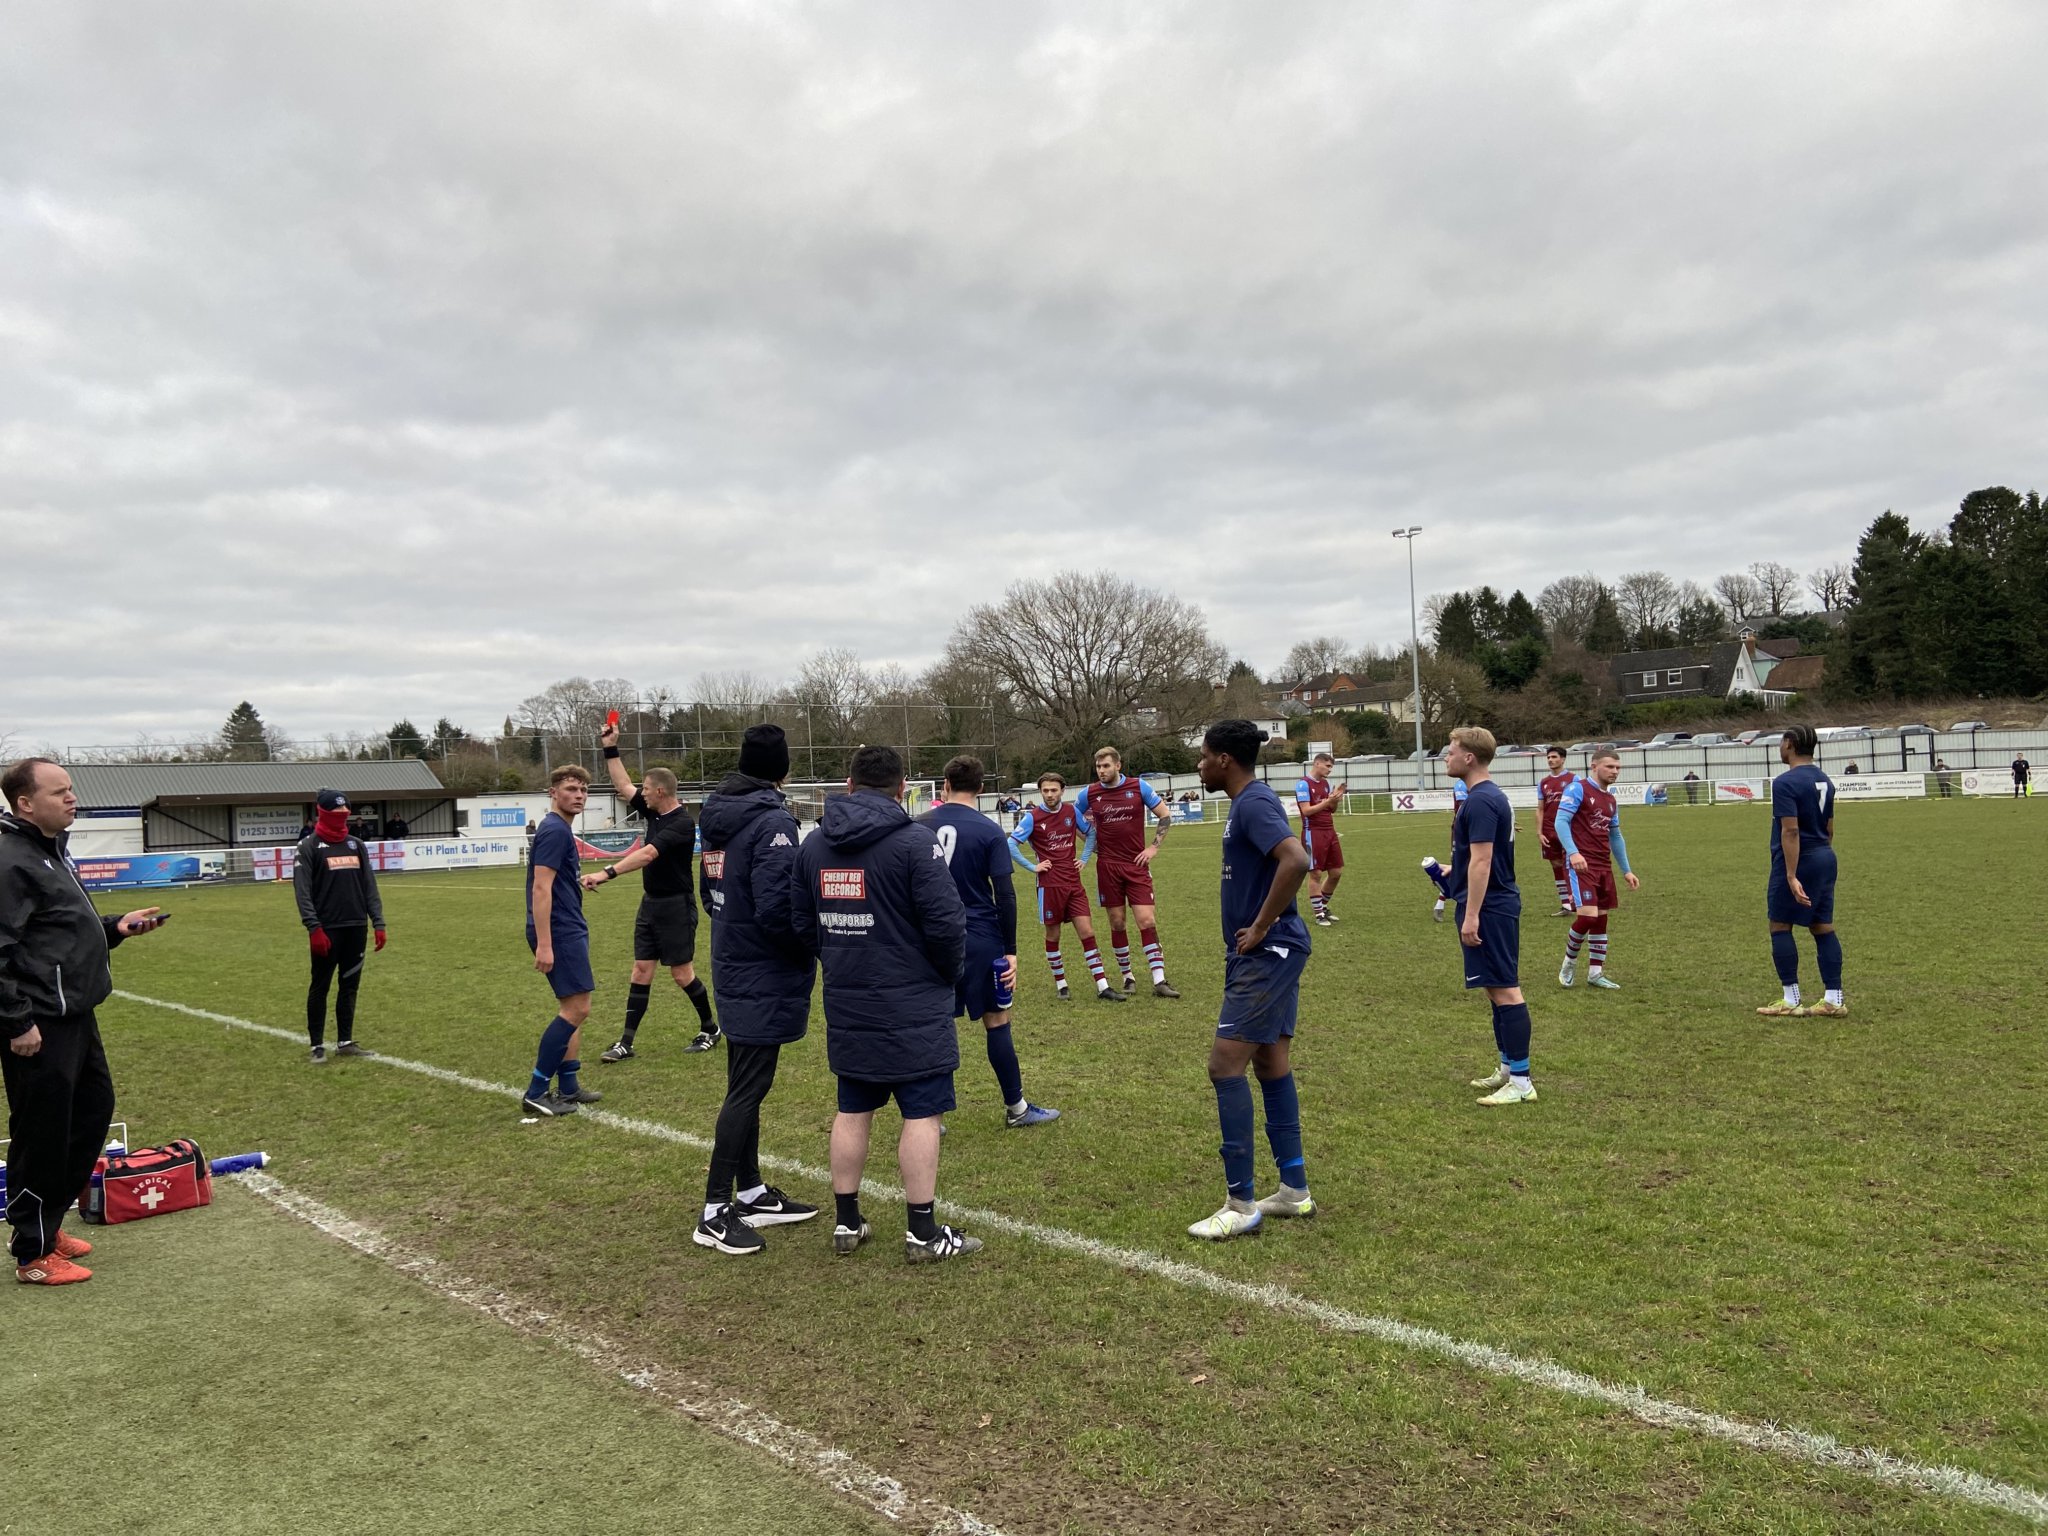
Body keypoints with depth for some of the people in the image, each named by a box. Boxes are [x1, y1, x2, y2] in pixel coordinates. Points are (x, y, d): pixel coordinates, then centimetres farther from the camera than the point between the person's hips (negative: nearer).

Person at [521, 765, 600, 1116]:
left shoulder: (560, 829, 15)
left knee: (572, 1008, 13)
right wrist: (543, 944, -24)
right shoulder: (555, 830, -15)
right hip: (560, 932, -10)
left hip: (569, 931, 10)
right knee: (576, 1008, -9)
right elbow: (541, 889, -21)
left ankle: (568, 1087, 19)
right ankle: (536, 1093, -5)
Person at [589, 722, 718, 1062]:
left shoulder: (682, 823, -20)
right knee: (641, 971, 5)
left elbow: (646, 854, -31)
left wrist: (606, 874, -39)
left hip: (676, 906, -8)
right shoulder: (654, 813, 6)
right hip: (650, 903, 8)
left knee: (682, 973, 1)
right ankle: (627, 1043, 6)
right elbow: (623, 786, 16)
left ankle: (710, 1029, 20)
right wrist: (611, 749, 11)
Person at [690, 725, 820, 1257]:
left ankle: (751, 1194, 28)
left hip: (734, 970, 9)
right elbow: (775, 908, -25)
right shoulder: (773, 821, -19)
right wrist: (813, 940, -9)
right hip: (765, 978, -9)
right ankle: (715, 1212, 5)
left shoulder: (717, 819, 8)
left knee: (746, 1086, 17)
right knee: (747, 1090, -2)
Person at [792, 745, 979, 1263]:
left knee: (852, 1111, 15)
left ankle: (846, 1223, 24)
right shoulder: (915, 841, -14)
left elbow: (801, 923, 9)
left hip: (846, 1007, 6)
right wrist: (949, 973, 2)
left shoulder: (814, 843, 4)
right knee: (922, 1113, 2)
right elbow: (945, 922, -17)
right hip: (912, 1007, -6)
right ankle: (923, 1233, 8)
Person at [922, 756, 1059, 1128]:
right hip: (981, 940, -3)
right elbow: (1005, 895, -10)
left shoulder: (920, 825, 2)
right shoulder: (989, 832, -7)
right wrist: (1010, 952, -6)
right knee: (996, 1021, 7)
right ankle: (1016, 1108, 17)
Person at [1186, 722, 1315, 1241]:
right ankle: (1294, 1190, 24)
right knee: (1272, 1065, 15)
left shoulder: (1254, 804, -17)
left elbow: (1296, 860, -33)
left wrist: (1261, 927, -23)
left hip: (1268, 954, -10)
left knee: (1225, 1066, -8)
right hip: (1268, 954, 10)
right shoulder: (1248, 802, 14)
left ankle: (1241, 1205, -2)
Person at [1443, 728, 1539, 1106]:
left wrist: (1471, 915, -23)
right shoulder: (1490, 795, 14)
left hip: (1489, 908, -11)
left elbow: (1481, 861, -22)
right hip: (1499, 904, 11)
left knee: (1504, 990, -7)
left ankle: (1521, 1082, -3)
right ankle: (1508, 1068, 24)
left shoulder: (1480, 801, -18)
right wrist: (1453, 871, 26)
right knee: (1498, 989, 16)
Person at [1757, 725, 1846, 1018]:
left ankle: (1791, 1001, 3)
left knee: (1780, 926, 1)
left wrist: (1791, 876, -23)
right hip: (1825, 860, 8)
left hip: (1797, 862, -8)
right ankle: (1834, 1000, 11)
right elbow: (1829, 828, 17)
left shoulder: (1786, 782, -16)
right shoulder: (1824, 780, 11)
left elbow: (1791, 831, -21)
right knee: (1823, 928, 10)